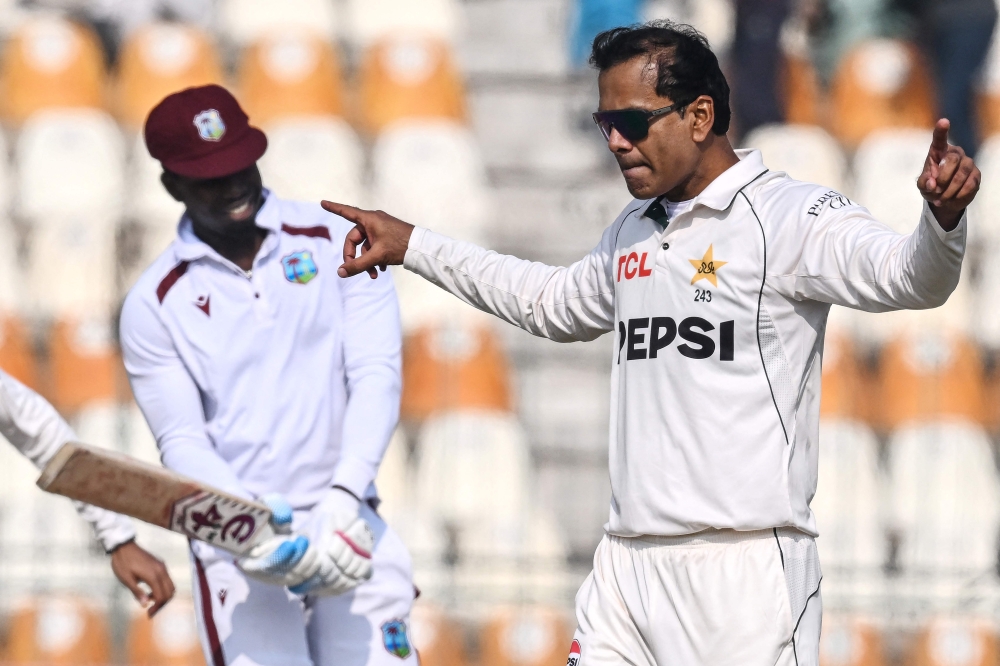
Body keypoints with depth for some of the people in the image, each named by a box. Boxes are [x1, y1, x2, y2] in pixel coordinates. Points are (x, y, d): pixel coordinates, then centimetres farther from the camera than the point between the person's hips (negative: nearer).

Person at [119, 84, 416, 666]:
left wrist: (345, 497, -20)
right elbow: (183, 442, -1)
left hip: (348, 526, 1)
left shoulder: (338, 242, 5)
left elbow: (376, 375, -4)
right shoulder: (155, 305, 4)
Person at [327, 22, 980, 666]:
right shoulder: (633, 232, 18)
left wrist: (943, 218, -46)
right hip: (627, 561, 7)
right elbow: (554, 303, 39)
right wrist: (412, 245, 43)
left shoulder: (790, 217, -7)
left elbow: (907, 276, -23)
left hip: (744, 565, -7)